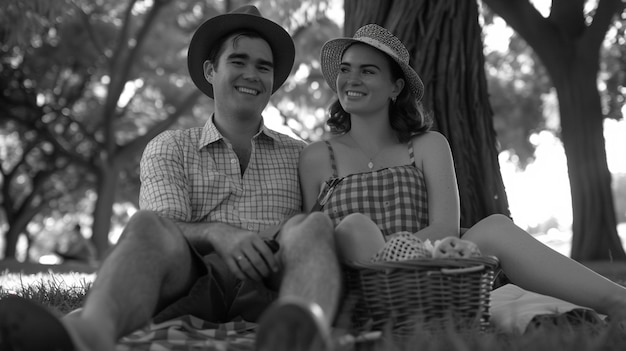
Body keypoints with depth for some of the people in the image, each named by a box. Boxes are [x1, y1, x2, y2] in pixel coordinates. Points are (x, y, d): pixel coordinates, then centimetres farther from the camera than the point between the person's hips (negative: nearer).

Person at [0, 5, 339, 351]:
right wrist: (217, 233, -24)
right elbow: (166, 228, 0)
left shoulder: (299, 155, 22)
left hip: (280, 287, 1)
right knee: (147, 224, -29)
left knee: (313, 225, -28)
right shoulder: (169, 148, 18)